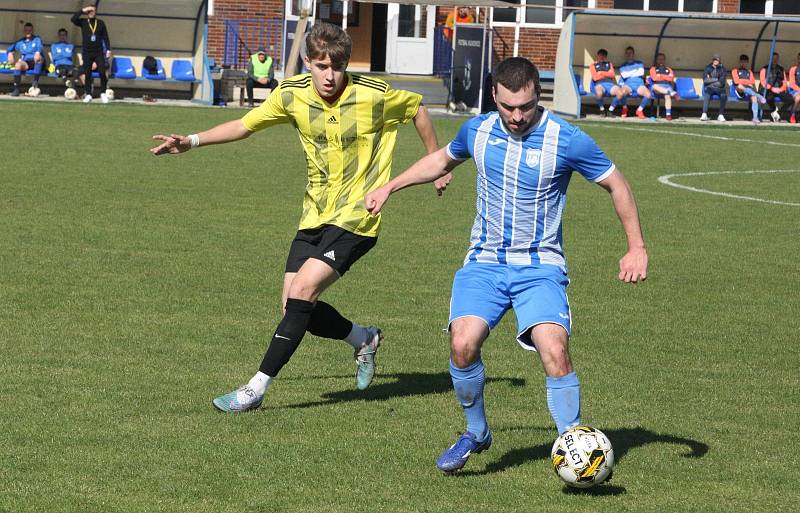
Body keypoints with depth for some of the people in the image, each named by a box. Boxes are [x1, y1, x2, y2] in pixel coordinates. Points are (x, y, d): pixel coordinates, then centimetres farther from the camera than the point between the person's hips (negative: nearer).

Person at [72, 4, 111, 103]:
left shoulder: (100, 23, 7)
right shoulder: (83, 22, 5)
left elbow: (105, 37, 7)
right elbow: (73, 19, -14)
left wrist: (108, 50, 0)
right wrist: (83, 10, -13)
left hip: (99, 52, 0)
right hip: (87, 53, 0)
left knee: (102, 72, -9)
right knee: (87, 74, 2)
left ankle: (103, 94, 0)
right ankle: (88, 94, 9)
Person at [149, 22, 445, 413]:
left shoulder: (374, 95, -13)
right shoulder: (292, 95, -3)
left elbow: (418, 109, 6)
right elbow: (245, 125, 9)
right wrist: (193, 141, -2)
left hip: (356, 218, -5)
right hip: (315, 216, 5)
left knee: (303, 289, -20)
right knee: (294, 305, -2)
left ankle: (257, 388, -16)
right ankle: (364, 338, 27)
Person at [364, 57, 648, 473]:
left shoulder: (567, 140, -11)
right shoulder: (477, 131, 1)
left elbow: (616, 185, 1)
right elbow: (443, 159, 24)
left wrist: (636, 247, -2)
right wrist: (390, 187, 23)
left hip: (539, 267, -3)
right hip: (484, 262, 3)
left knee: (554, 350, -25)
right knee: (462, 344, -21)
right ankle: (476, 433, 5)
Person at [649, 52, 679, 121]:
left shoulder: (668, 70, 25)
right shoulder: (653, 69, 20)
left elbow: (671, 78, 5)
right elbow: (654, 78, 0)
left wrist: (660, 76, 1)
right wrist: (666, 77, 4)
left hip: (667, 86, 1)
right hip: (658, 86, -1)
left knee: (667, 96, -34)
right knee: (655, 86, -40)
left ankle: (668, 114, -42)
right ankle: (672, 93, -51)